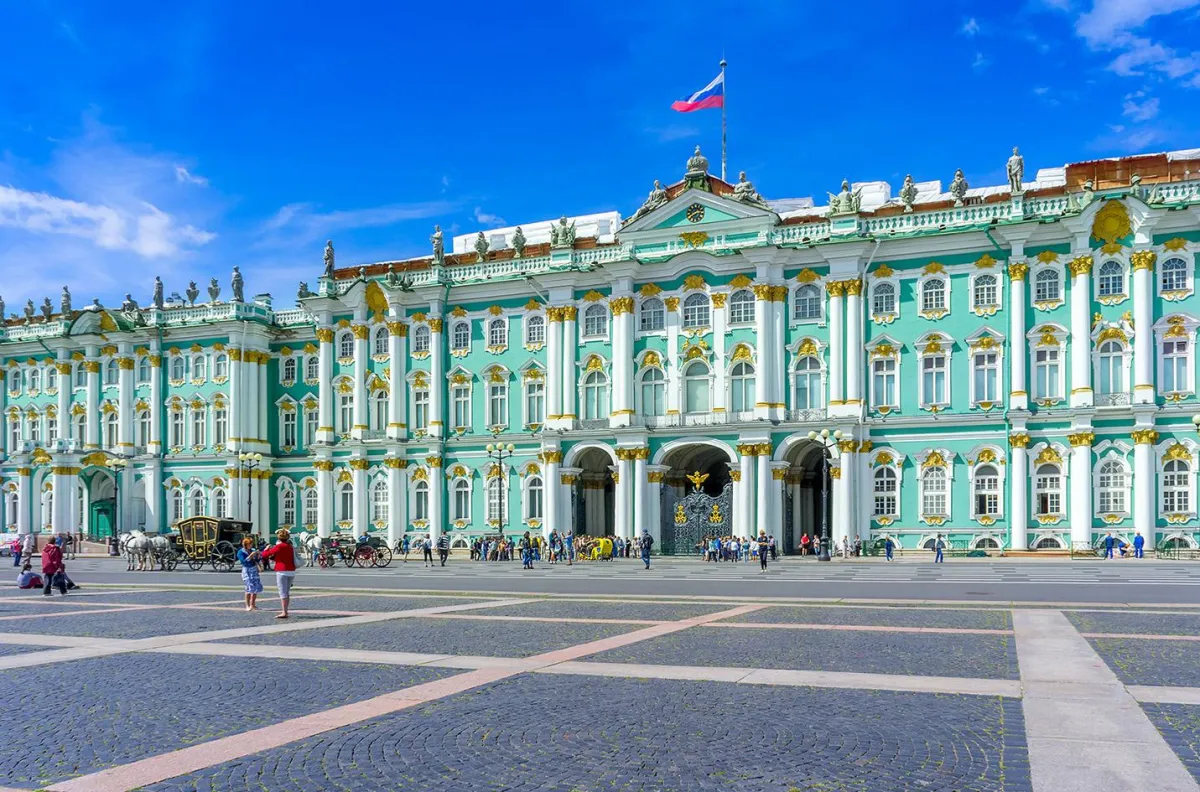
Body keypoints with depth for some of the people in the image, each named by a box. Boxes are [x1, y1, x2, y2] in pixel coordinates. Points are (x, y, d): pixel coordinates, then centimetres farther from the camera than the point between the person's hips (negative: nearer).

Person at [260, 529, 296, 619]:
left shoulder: (278, 547, -11)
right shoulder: (290, 546, 11)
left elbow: (264, 555, -7)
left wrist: (267, 548, 13)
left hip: (282, 571, -7)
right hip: (291, 571, 7)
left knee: (283, 592, -7)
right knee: (287, 592, 15)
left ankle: (284, 612, -10)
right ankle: (285, 610, 21)